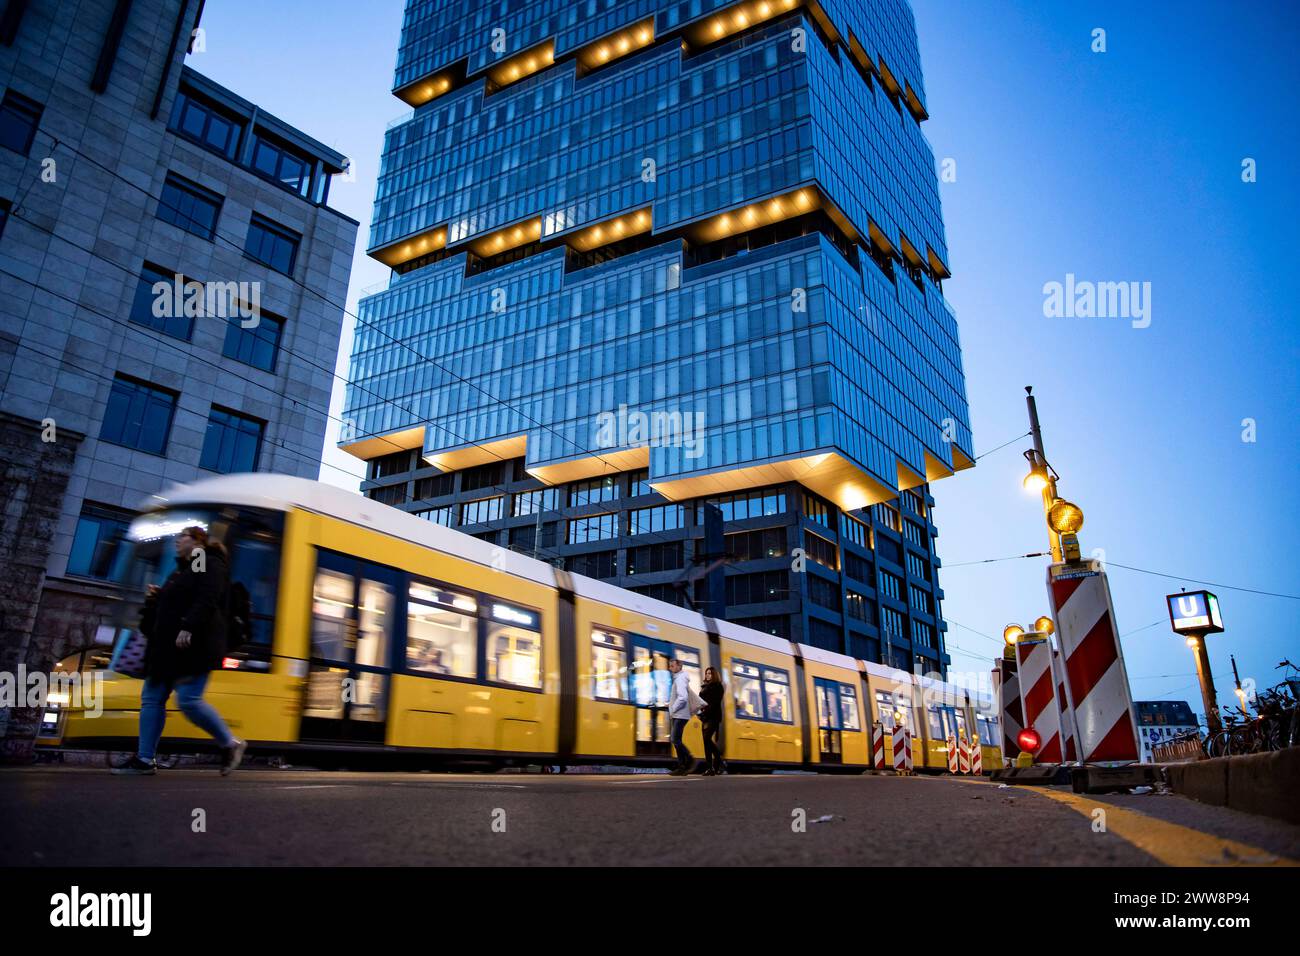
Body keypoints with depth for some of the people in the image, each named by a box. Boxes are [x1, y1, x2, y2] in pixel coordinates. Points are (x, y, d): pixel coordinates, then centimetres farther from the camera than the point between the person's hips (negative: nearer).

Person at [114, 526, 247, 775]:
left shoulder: (209, 565, -6)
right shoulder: (182, 570, 24)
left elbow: (206, 601, -20)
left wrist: (188, 628, -30)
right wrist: (158, 597, 12)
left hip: (193, 646, -10)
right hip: (168, 647, 10)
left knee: (189, 700, -15)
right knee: (151, 698, 6)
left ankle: (230, 744, -2)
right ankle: (145, 759, 11)